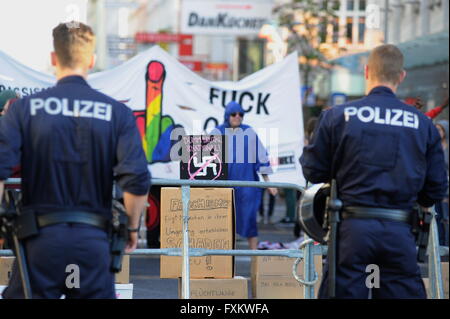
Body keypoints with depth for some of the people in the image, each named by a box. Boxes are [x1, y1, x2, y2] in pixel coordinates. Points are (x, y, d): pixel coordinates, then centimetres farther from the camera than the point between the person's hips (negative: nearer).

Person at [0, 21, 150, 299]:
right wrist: (132, 228, 6)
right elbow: (137, 181, -10)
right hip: (94, 239, 1)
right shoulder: (117, 113, -1)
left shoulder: (23, 109, -1)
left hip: (41, 237, 0)